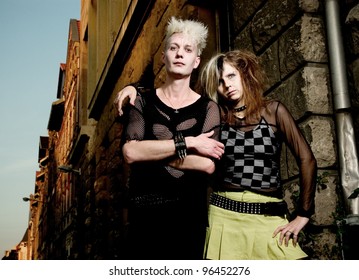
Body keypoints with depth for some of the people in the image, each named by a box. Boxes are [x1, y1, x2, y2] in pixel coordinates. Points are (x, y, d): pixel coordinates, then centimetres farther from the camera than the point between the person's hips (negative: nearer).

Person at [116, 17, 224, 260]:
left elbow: (207, 164, -13)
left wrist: (149, 151, -9)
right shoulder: (142, 101, 5)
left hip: (190, 214, 0)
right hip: (144, 214, 0)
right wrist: (188, 143, -15)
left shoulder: (208, 108, 2)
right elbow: (130, 152, -13)